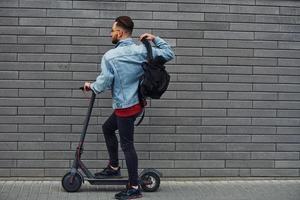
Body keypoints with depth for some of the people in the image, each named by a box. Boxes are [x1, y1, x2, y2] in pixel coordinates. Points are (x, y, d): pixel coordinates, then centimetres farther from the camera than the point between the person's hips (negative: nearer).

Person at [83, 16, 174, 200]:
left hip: (125, 107, -7)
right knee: (107, 128, 24)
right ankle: (114, 167, 32)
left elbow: (103, 84, -13)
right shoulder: (142, 50, -2)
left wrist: (91, 86, 8)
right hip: (137, 103, 8)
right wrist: (155, 39, 10)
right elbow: (169, 54, 1)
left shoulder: (110, 56, -15)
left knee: (127, 145, 0)